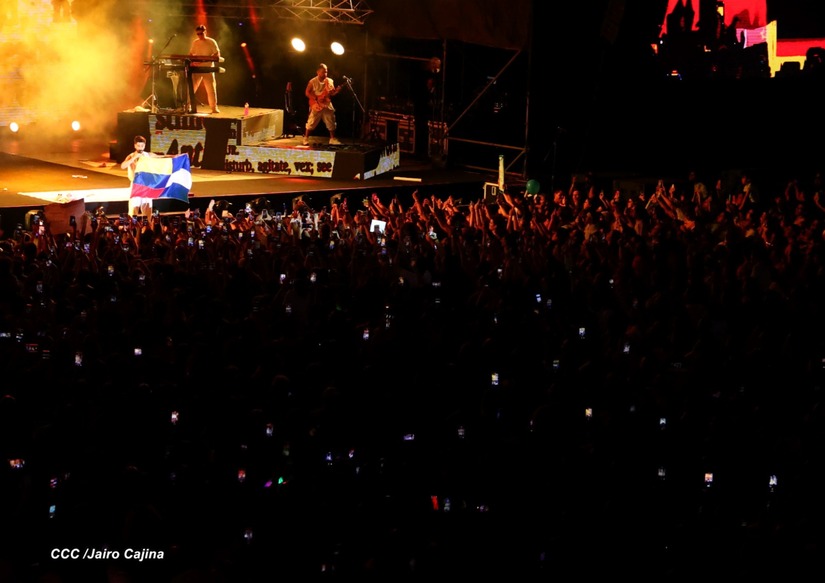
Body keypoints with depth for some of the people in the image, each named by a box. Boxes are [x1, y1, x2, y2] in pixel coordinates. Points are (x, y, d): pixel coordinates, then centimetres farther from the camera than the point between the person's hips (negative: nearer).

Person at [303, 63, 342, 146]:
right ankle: (306, 139, 8)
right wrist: (316, 99, -14)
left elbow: (332, 93, 6)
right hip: (316, 105, -4)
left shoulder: (329, 81, 4)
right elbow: (307, 93, -4)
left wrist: (338, 90, -15)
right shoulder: (313, 81, -7)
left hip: (327, 105, 4)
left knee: (331, 123, 4)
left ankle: (332, 139, 15)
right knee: (311, 123, -3)